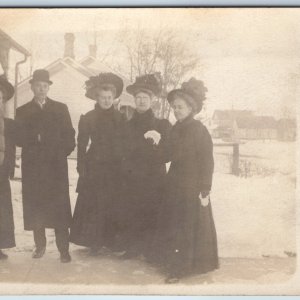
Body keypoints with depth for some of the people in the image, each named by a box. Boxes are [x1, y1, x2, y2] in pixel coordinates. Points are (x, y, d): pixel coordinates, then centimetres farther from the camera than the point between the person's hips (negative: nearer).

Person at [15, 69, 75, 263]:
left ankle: (64, 249, -2)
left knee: (59, 208, -5)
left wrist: (62, 153, -6)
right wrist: (33, 139, -15)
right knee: (35, 208, 2)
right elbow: (19, 140, 4)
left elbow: (69, 137, 8)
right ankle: (40, 245, 16)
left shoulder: (60, 109, 11)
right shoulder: (22, 112, 12)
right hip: (33, 168, 1)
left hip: (57, 167, -1)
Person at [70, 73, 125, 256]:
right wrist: (82, 169, -5)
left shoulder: (121, 118, 7)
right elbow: (82, 146, 1)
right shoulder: (88, 119, 1)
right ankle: (94, 242, 8)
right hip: (95, 168, -2)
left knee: (114, 206, 3)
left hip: (116, 169, 2)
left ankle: (111, 241, 14)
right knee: (94, 206, -2)